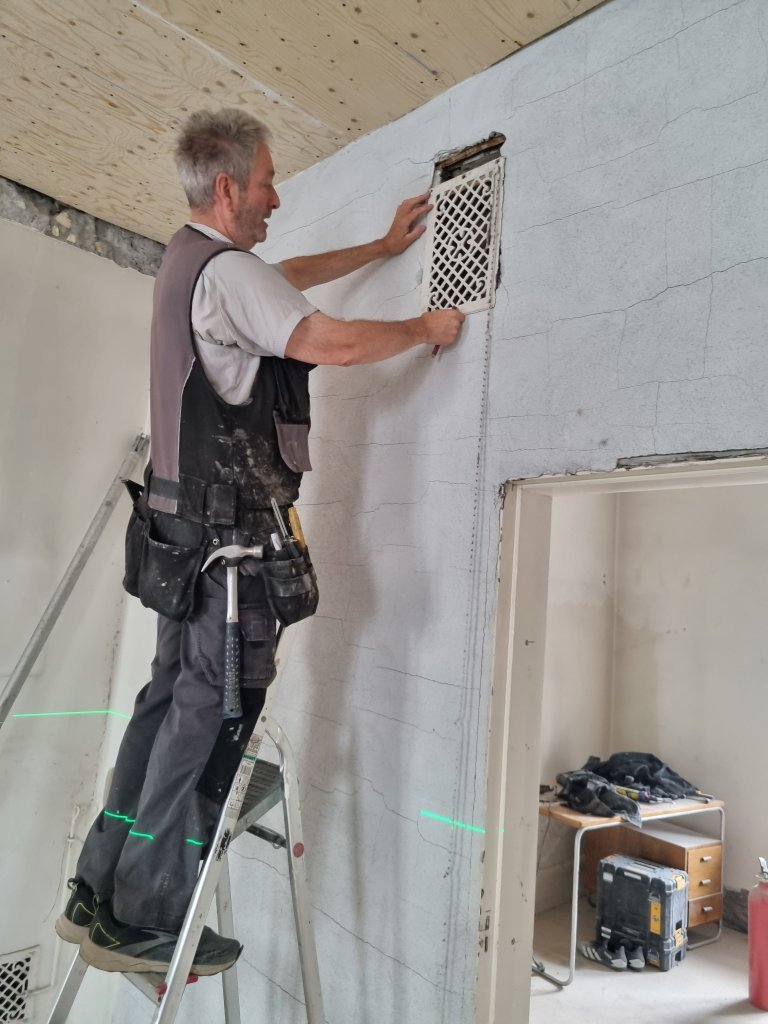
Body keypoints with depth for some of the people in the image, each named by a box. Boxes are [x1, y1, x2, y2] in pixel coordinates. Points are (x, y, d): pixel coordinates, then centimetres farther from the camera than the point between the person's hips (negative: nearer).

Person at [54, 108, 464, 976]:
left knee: (172, 698, 13)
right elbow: (334, 342, -21)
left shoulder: (186, 260, 21)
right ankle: (145, 923, 7)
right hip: (227, 526, -10)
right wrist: (425, 328, -2)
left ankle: (99, 898, 23)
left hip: (187, 525, 10)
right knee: (213, 710, -4)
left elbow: (292, 277, 33)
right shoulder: (227, 272, -12)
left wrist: (383, 246, 36)